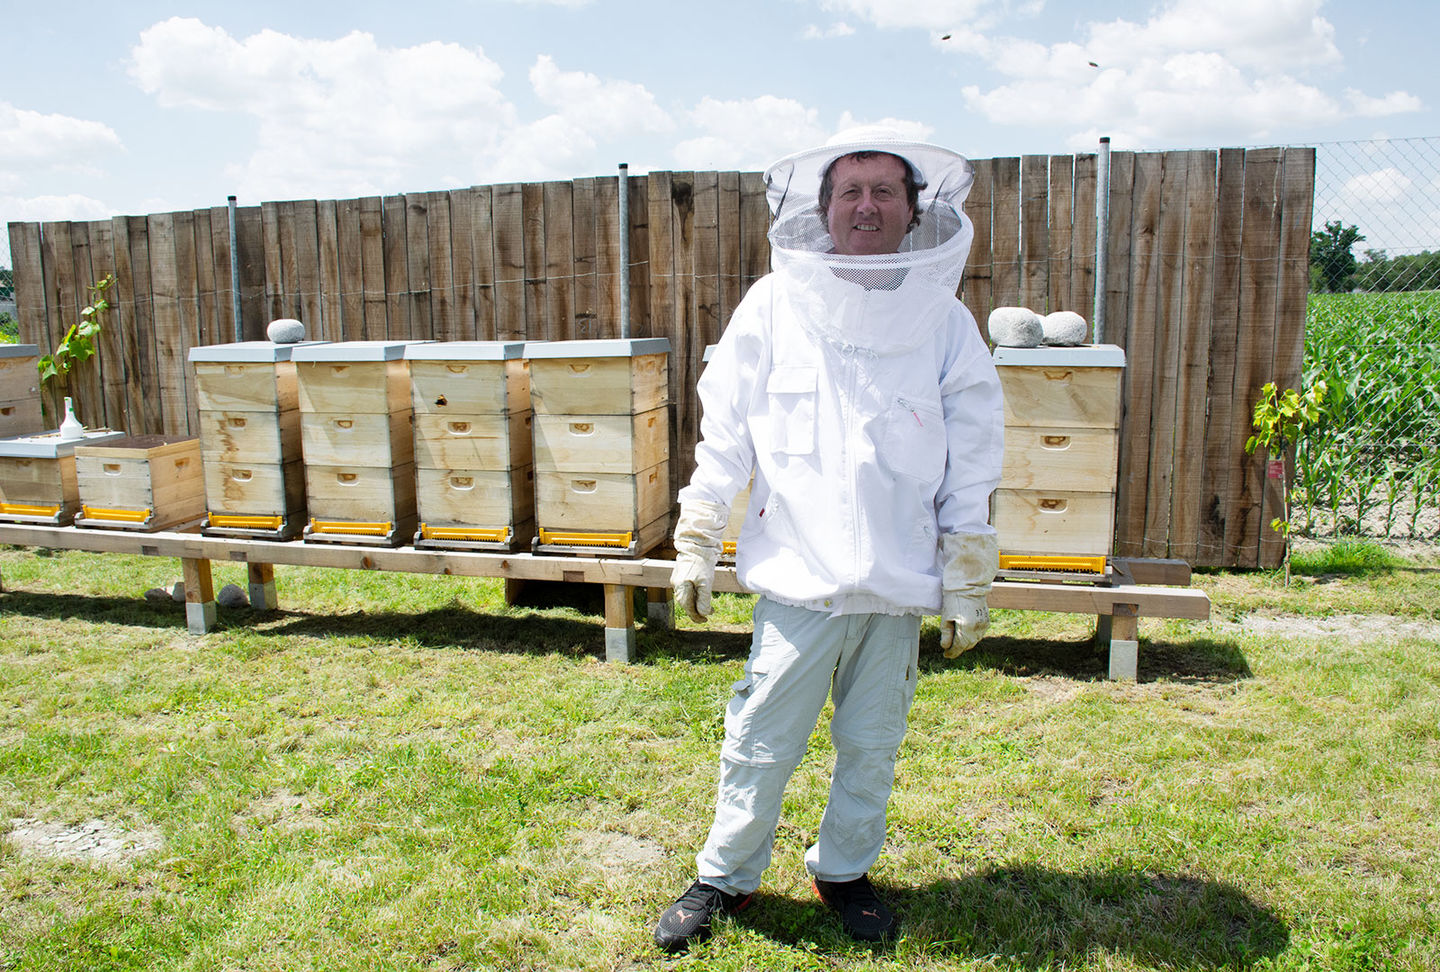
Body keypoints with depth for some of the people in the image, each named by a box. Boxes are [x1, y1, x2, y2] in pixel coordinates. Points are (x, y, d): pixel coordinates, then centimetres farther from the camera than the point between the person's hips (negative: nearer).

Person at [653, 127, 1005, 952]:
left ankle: (845, 870, 39)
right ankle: (726, 878, 31)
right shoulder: (773, 306, -1)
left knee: (872, 747, 15)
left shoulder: (946, 322, 1)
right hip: (796, 576, -1)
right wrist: (698, 545, 2)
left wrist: (969, 584, 2)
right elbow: (724, 435, 3)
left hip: (899, 583, 1)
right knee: (761, 745, 8)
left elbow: (972, 468, 4)